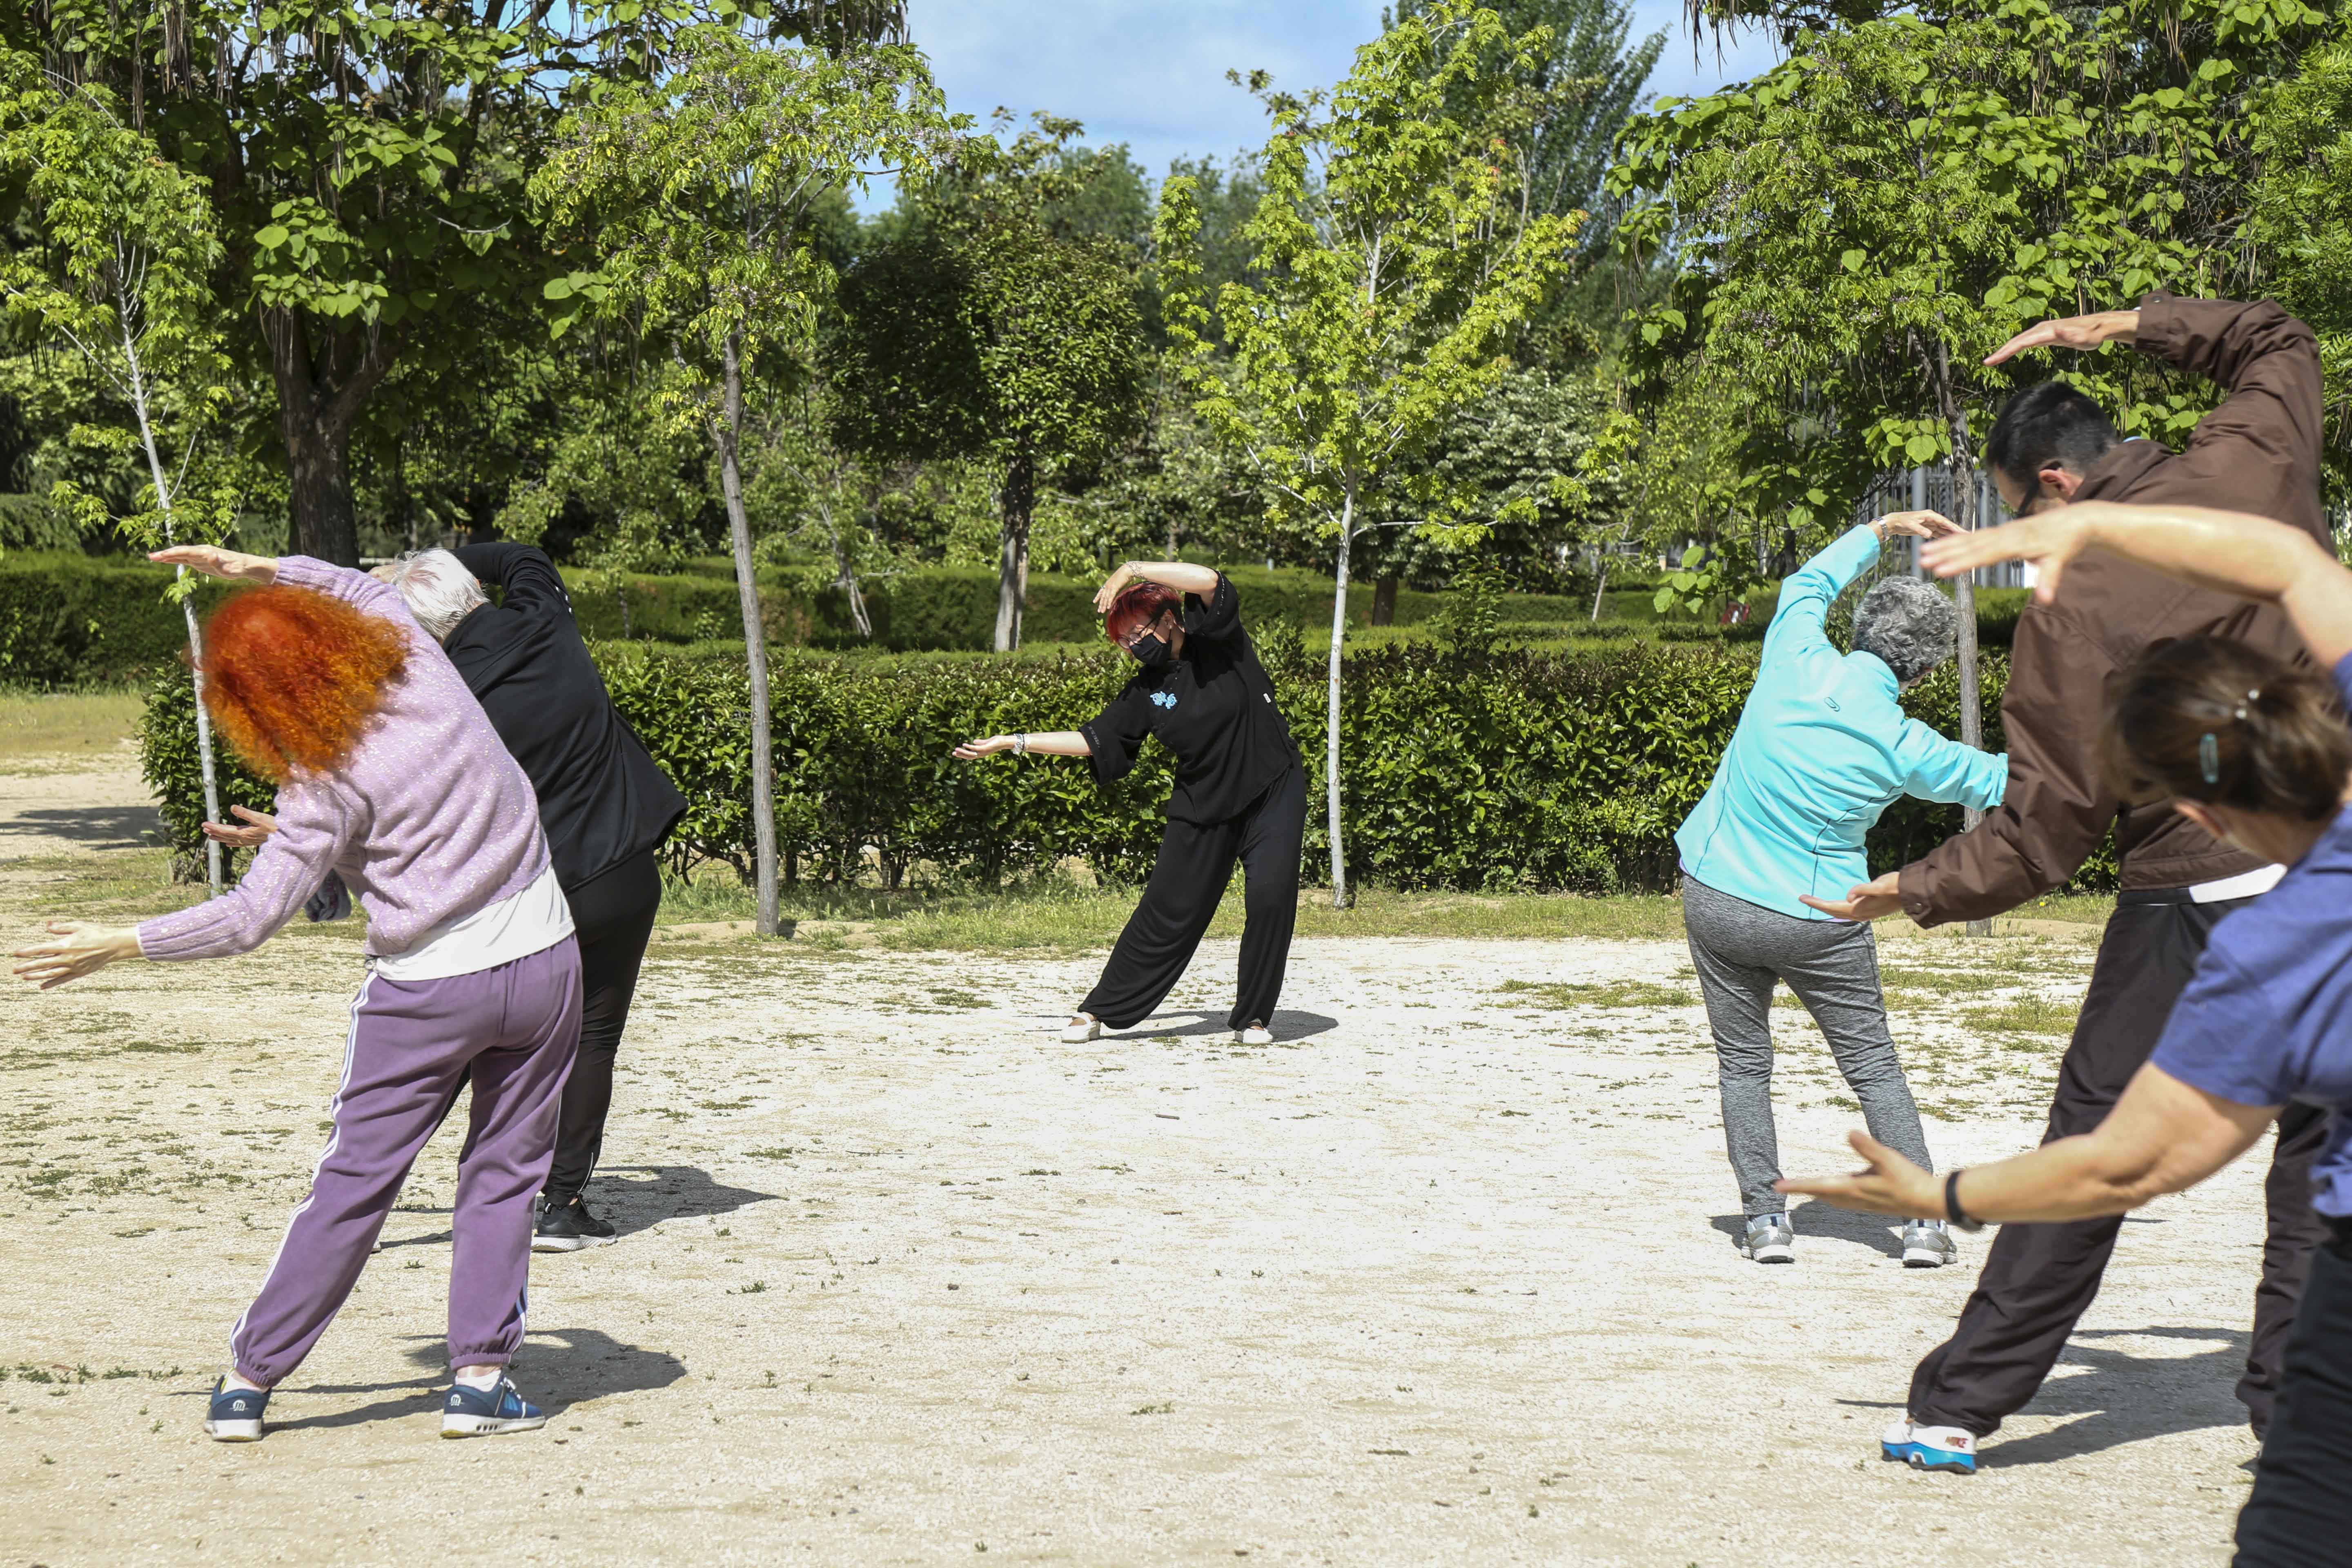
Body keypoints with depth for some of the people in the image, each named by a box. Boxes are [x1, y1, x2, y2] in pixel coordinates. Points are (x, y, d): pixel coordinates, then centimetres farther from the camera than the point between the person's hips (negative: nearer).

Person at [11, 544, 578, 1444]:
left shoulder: (330, 786, -16)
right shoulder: (418, 661, -3)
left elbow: (250, 916, -16)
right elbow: (362, 589, 20)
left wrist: (118, 945, -8)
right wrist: (255, 569, 19)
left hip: (427, 991, -4)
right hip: (543, 960, 4)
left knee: (352, 1184, 6)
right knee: (504, 1174, 11)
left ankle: (250, 1379, 14)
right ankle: (481, 1379, 7)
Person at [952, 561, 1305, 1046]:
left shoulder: (1218, 639, -8)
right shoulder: (1145, 691, 1)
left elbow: (1208, 580, -26)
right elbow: (1093, 740, 6)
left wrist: (1133, 569, -23)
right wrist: (1013, 743, 5)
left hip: (1272, 792, -3)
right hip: (1203, 804, 3)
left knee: (1271, 897, -16)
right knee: (1168, 910, 1)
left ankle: (1253, 1016, -1)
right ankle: (1100, 1011, 10)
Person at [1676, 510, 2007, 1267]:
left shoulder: (1798, 660, -9)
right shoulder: (1904, 748, -13)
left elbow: (1810, 583, 14)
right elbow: (1996, 780, 2)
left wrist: (1881, 530, 26)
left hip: (1718, 902, 2)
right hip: (1818, 923, -2)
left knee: (1744, 1066, 12)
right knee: (1875, 1069, 10)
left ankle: (1765, 1219, 9)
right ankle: (1924, 1220, 9)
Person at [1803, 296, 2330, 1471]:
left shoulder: (2072, 603, -12)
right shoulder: (2250, 470, 1)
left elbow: (2048, 825, -11)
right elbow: (2282, 344, 25)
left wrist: (1919, 890, 0)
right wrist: (2130, 328, 22)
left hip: (2194, 899, -4)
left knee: (2091, 1148, 4)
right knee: (2318, 1148, 13)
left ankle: (1963, 1404, 11)